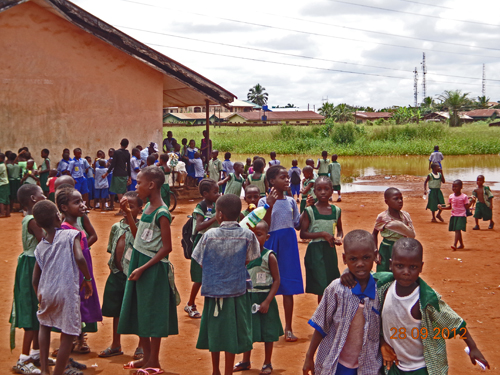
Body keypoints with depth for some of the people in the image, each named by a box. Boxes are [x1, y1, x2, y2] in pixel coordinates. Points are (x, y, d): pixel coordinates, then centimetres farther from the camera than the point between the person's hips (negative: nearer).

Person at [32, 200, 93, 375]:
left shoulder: (40, 246, 10)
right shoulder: (70, 235, -3)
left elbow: (35, 279, 12)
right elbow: (79, 258, -19)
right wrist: (88, 279, -4)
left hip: (47, 293, 5)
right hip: (68, 293, -5)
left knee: (44, 324, 29)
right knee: (68, 335, 8)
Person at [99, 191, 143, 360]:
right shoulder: (116, 227, 10)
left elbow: (137, 235, -33)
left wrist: (129, 214, -43)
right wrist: (112, 271, 16)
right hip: (117, 273, 6)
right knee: (116, 310, 15)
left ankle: (142, 346, 16)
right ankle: (116, 345, 29)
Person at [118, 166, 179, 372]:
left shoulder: (162, 214, -17)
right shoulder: (147, 207, 9)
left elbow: (167, 248, -18)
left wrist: (143, 268, -20)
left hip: (153, 268, -9)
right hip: (138, 263, 9)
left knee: (152, 313, 0)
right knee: (137, 312, 14)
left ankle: (154, 362, 11)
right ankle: (147, 356, 26)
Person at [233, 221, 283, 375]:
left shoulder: (269, 256, -11)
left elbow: (276, 281, -11)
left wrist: (267, 301, -16)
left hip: (264, 297, -3)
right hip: (247, 297, 3)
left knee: (268, 332, 7)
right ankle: (245, 361, 31)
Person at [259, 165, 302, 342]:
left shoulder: (291, 201, 7)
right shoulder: (264, 201, -5)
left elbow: (298, 225, 10)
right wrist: (270, 207, -23)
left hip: (288, 245, 3)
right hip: (271, 243, -3)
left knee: (288, 287, 4)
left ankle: (288, 328, 11)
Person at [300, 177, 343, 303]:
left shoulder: (336, 210, 6)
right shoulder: (310, 211, -6)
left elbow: (339, 230, 20)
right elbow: (303, 234, -10)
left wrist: (339, 237, -3)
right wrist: (322, 234, -18)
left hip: (330, 250, 4)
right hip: (315, 251, -4)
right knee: (321, 288, -6)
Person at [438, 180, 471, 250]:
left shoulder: (464, 197, -6)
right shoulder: (451, 196, 8)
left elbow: (466, 207, -6)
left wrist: (471, 202, -20)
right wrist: (442, 207, 7)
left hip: (461, 216, -6)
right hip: (453, 215, 6)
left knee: (457, 230, -16)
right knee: (457, 230, 11)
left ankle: (455, 244, -23)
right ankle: (461, 244, 25)